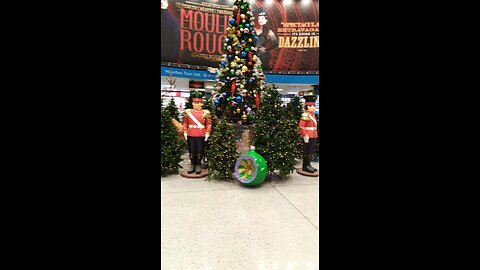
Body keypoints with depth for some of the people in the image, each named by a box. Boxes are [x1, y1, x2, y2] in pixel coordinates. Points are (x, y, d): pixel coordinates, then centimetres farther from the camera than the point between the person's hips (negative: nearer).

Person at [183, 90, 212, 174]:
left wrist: (207, 133, -5)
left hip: (201, 136, -1)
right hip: (190, 136, 2)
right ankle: (192, 165, 22)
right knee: (191, 152, 9)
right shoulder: (188, 112, 4)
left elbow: (209, 124, 1)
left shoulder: (206, 113, -1)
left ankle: (198, 165, 18)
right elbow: (185, 123, 9)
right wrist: (185, 132, 3)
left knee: (199, 152, 5)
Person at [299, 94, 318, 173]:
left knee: (311, 151, 14)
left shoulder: (312, 114, 15)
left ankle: (308, 165, 23)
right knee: (307, 151, -3)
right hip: (308, 137, -9)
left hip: (313, 137, 10)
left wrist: (315, 135, 19)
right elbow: (301, 126, -21)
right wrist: (305, 136, -22)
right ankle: (305, 166, 6)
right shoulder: (305, 115, -15)